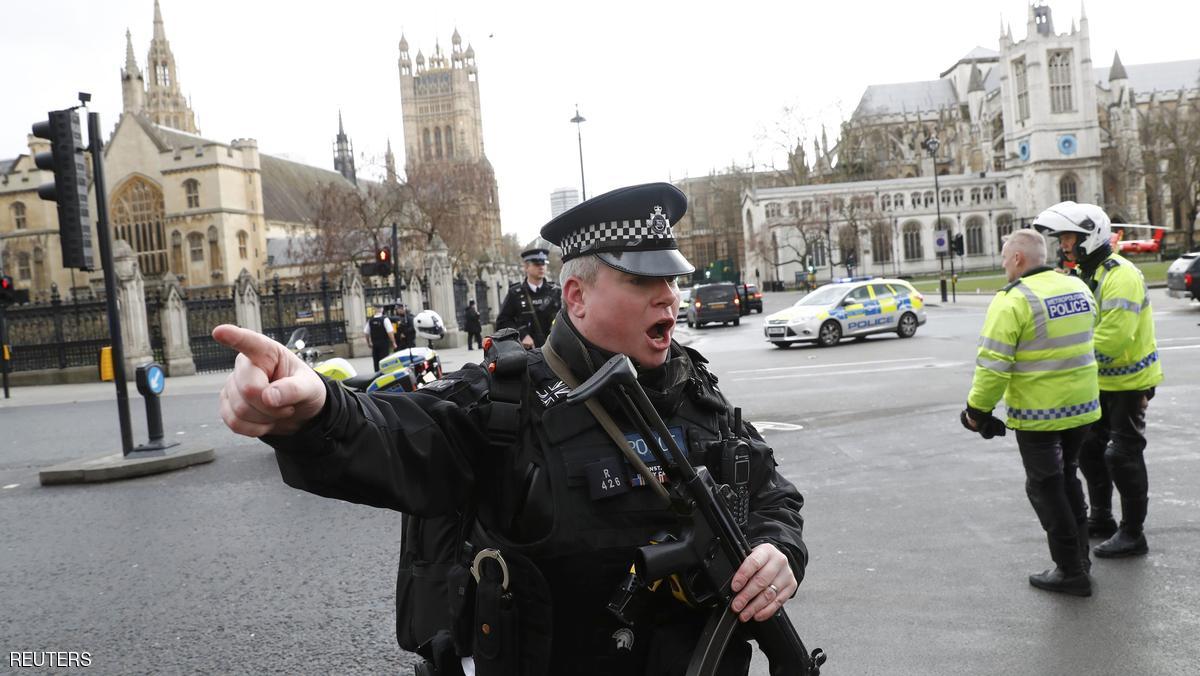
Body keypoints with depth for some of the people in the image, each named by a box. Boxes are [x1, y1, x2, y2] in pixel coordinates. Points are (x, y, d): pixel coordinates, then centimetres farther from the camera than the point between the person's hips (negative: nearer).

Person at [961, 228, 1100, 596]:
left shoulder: (1013, 300, -18)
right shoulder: (1078, 288, 6)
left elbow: (993, 363, -21)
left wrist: (977, 408, -11)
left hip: (1038, 413, -7)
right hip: (1081, 405, 7)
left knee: (1045, 487, 6)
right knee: (1067, 477, 23)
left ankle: (1070, 571, 11)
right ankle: (1079, 556, 32)